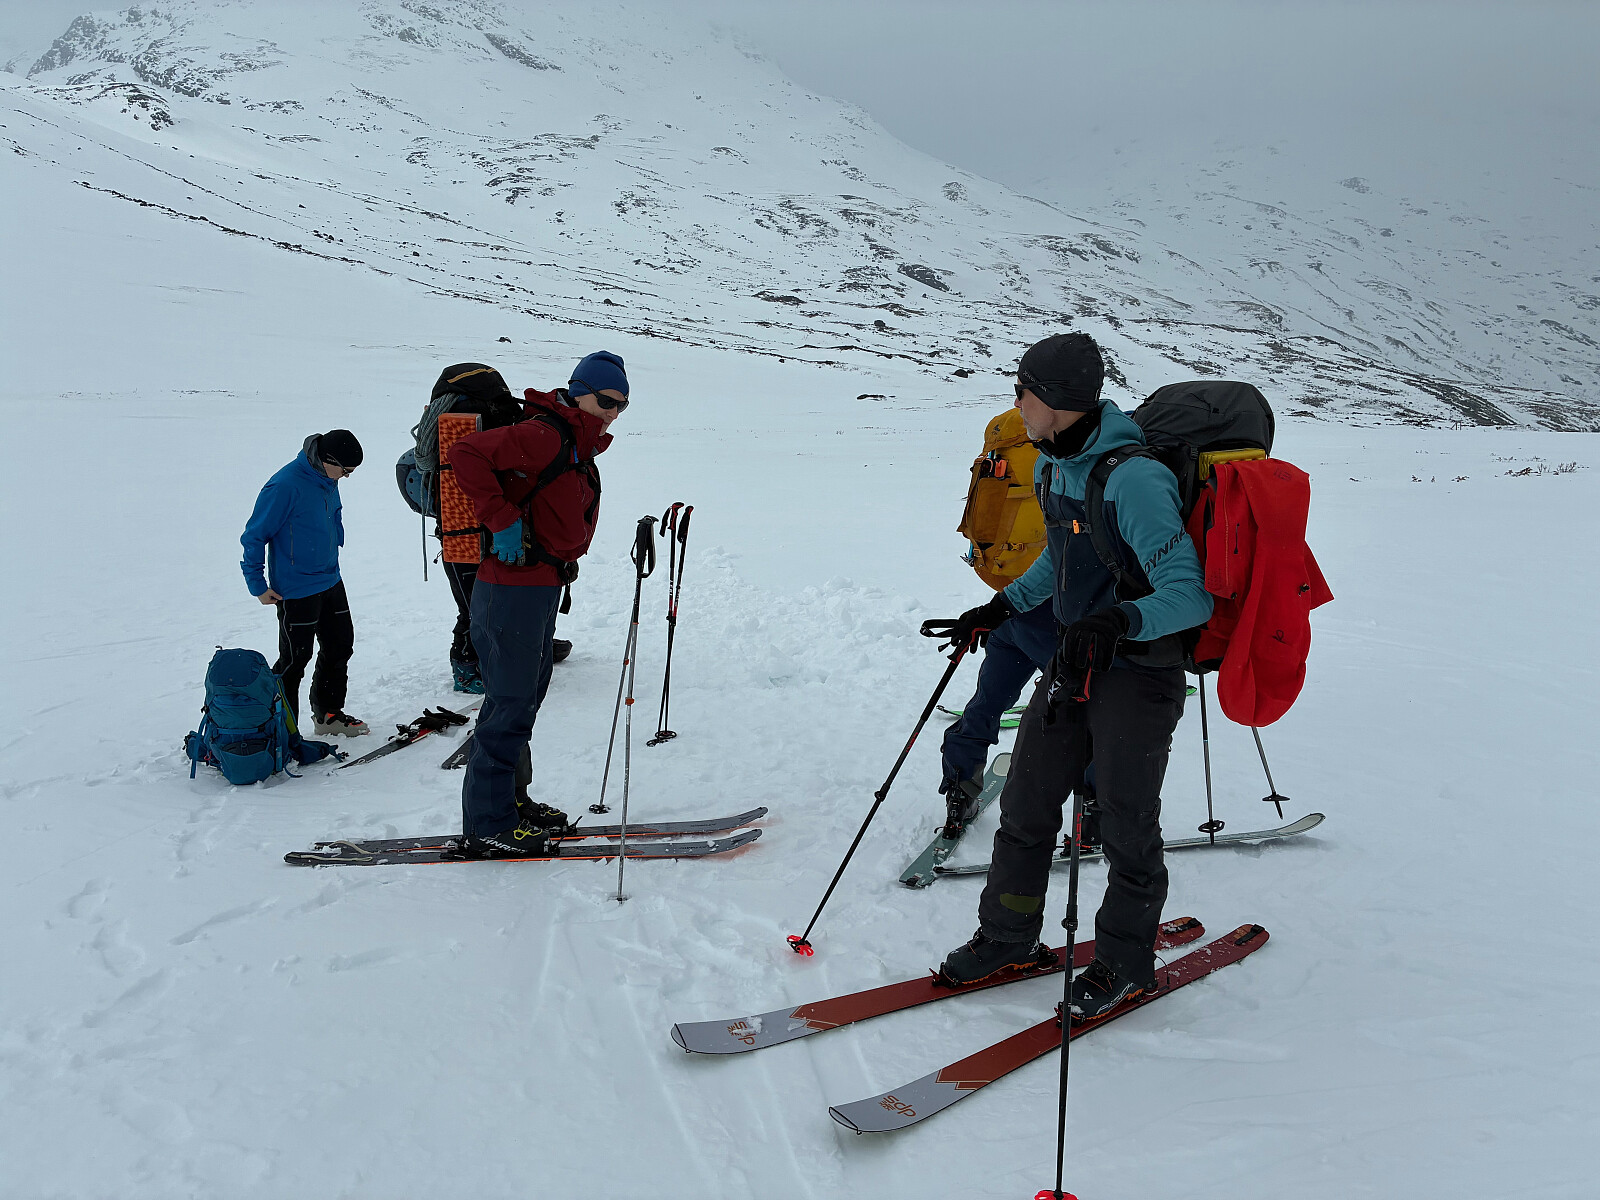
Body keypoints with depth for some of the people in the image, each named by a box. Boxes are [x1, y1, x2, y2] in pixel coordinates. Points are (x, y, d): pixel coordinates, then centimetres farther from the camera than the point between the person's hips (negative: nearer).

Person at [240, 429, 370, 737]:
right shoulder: (285, 486, -22)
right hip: (296, 591, -8)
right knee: (294, 659, 0)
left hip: (331, 582, 9)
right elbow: (254, 536, -16)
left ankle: (328, 714, 30)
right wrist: (258, 585, -13)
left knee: (340, 646, 15)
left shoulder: (328, 480, 3)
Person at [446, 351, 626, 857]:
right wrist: (503, 521, -24)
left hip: (544, 588, 10)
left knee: (525, 698, 18)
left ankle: (511, 802, 32)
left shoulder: (581, 450, 15)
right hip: (514, 591, -10)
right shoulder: (544, 435, -16)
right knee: (511, 705, -4)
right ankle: (487, 826, 6)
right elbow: (467, 454, -23)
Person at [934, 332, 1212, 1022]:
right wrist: (1001, 608, 20)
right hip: (1074, 658, 8)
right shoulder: (1051, 467, 4)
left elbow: (1190, 595, -27)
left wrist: (1120, 619, -43)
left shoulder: (1132, 480, -25)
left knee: (1125, 826, 6)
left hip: (1138, 674, -8)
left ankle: (1126, 964, 28)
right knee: (1024, 804, 13)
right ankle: (1008, 939, 31)